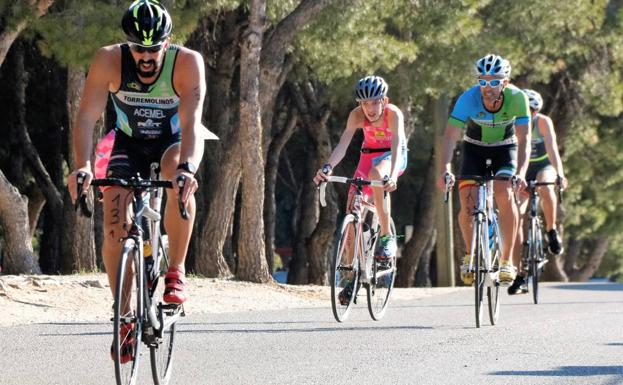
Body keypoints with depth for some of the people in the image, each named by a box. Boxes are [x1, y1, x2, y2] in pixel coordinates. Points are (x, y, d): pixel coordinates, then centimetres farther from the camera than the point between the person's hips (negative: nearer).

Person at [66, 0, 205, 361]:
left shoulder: (188, 63, -29)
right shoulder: (109, 60, -26)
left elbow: (191, 121, -39)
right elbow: (87, 117, -30)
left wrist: (188, 168, -56)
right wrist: (83, 166, -46)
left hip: (175, 142, -2)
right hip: (130, 144, 2)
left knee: (179, 177, -37)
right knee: (114, 224, -17)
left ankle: (176, 272, -21)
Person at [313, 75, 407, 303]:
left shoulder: (393, 114, -29)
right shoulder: (357, 115, -22)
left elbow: (396, 144, -43)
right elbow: (343, 144, -32)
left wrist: (393, 175, -60)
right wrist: (327, 168, -50)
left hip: (393, 156, -3)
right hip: (369, 154, 3)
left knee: (375, 174, -38)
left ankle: (387, 235, -24)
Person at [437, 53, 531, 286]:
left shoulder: (517, 98, -28)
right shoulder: (468, 99, -29)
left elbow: (524, 140, -30)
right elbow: (450, 137, -31)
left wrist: (521, 173, -45)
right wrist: (445, 170, -46)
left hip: (505, 149, -1)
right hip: (474, 148, 1)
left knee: (504, 194, -25)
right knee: (467, 204, -16)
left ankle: (506, 261, -17)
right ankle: (470, 255, 9)